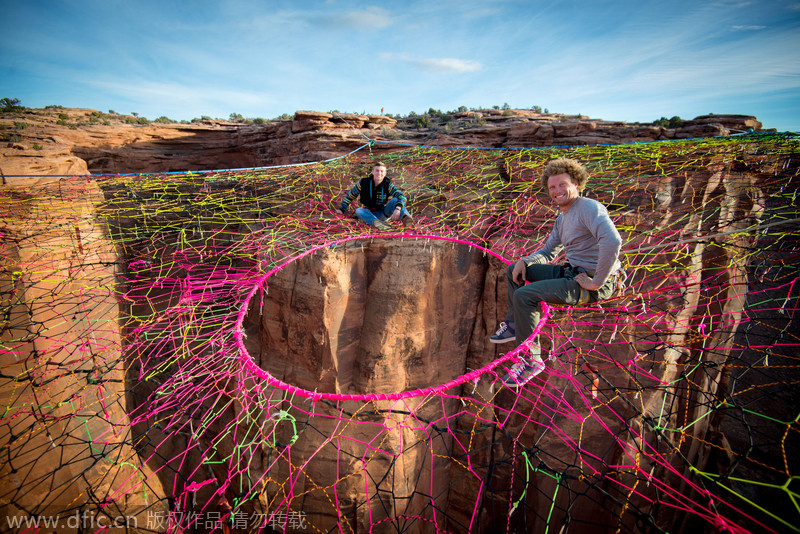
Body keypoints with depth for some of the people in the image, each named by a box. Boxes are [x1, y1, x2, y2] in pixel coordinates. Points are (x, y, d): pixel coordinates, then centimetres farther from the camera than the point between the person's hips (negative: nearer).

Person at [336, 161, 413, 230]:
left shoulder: (388, 184, -8)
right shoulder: (364, 183, -5)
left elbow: (402, 197, -22)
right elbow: (350, 195, 9)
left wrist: (397, 209, -43)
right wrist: (342, 209, 11)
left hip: (384, 212, -1)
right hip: (370, 213, 1)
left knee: (395, 200, -25)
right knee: (358, 211, -31)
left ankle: (405, 217, -54)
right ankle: (376, 222, -61)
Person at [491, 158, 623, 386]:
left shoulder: (589, 208, -17)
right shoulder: (562, 218, 14)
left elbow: (613, 241, -34)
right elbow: (548, 252, 22)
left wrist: (597, 282, -28)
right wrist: (524, 262, 3)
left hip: (594, 284, -10)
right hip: (571, 271, 10)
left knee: (524, 295, -24)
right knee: (514, 271, 13)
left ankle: (531, 359, -8)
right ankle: (514, 324, 24)